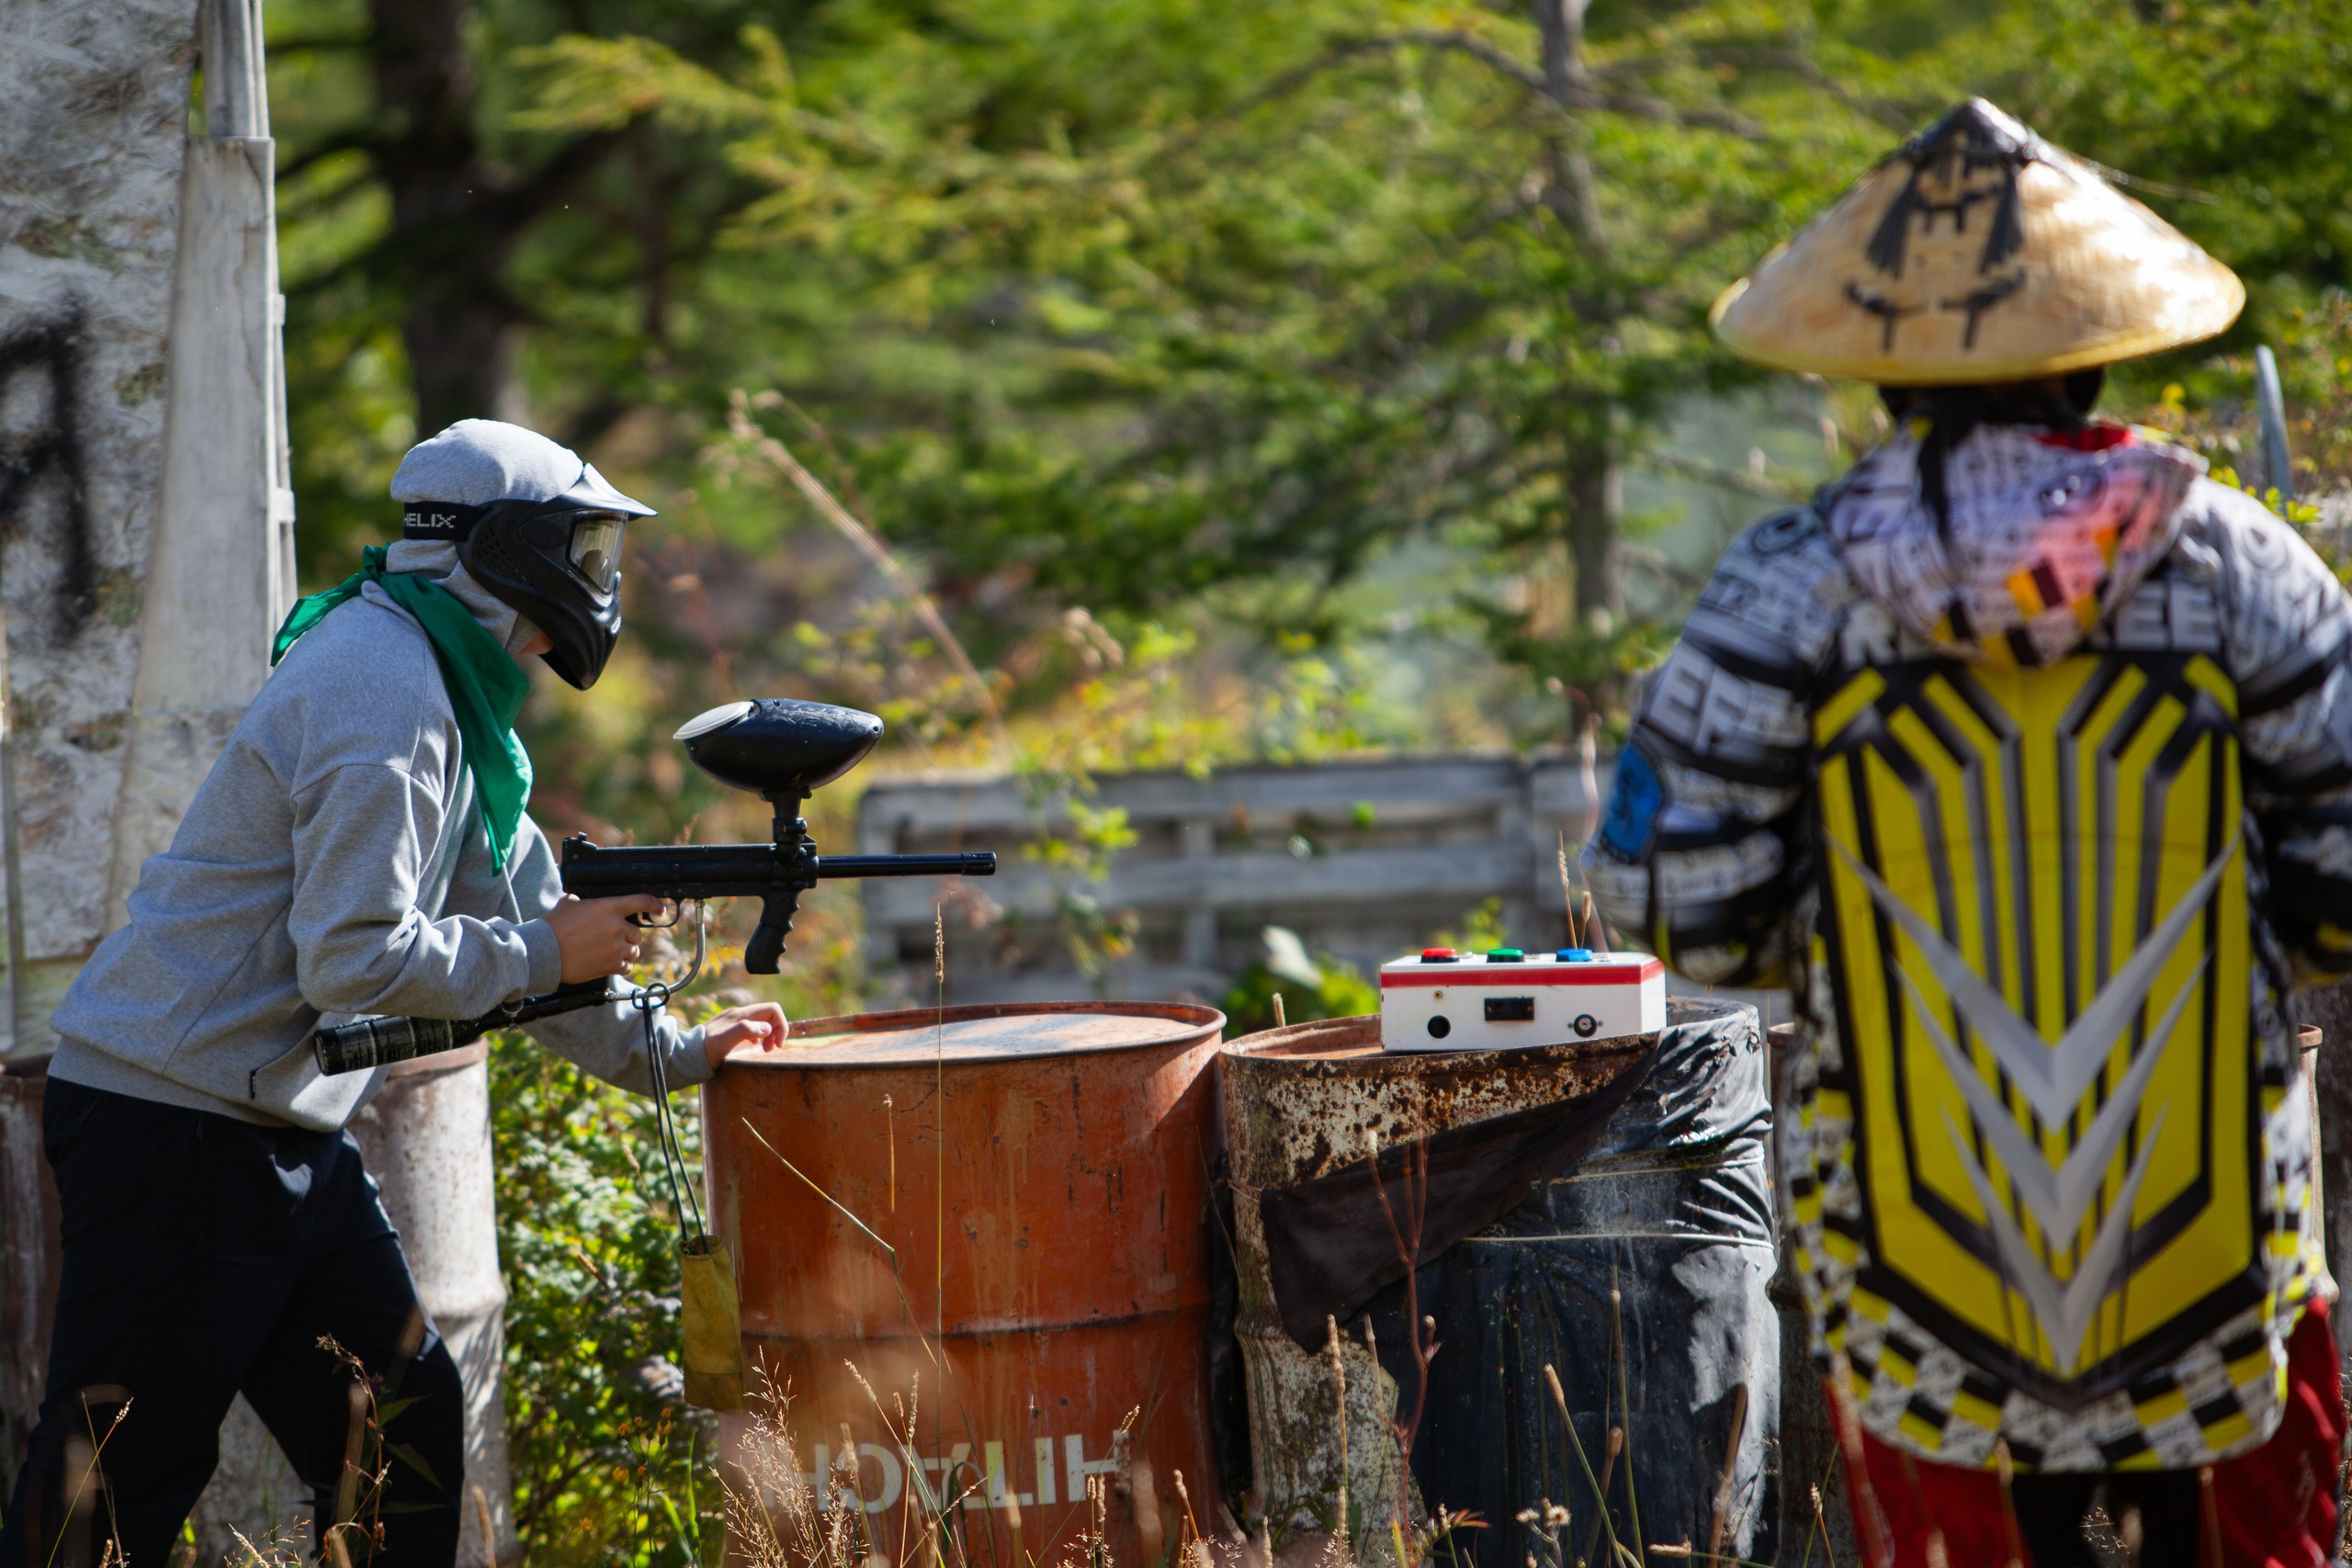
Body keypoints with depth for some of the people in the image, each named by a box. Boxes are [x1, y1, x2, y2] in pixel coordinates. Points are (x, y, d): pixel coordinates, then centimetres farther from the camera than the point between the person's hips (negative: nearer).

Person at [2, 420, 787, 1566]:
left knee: (404, 1421, 12)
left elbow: (507, 904, 23)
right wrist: (546, 951, -12)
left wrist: (666, 1053, 22)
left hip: (280, 1132, 10)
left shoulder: (439, 683, 15)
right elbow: (355, 963, -23)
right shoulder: (385, 698, -18)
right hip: (174, 1128, -10)